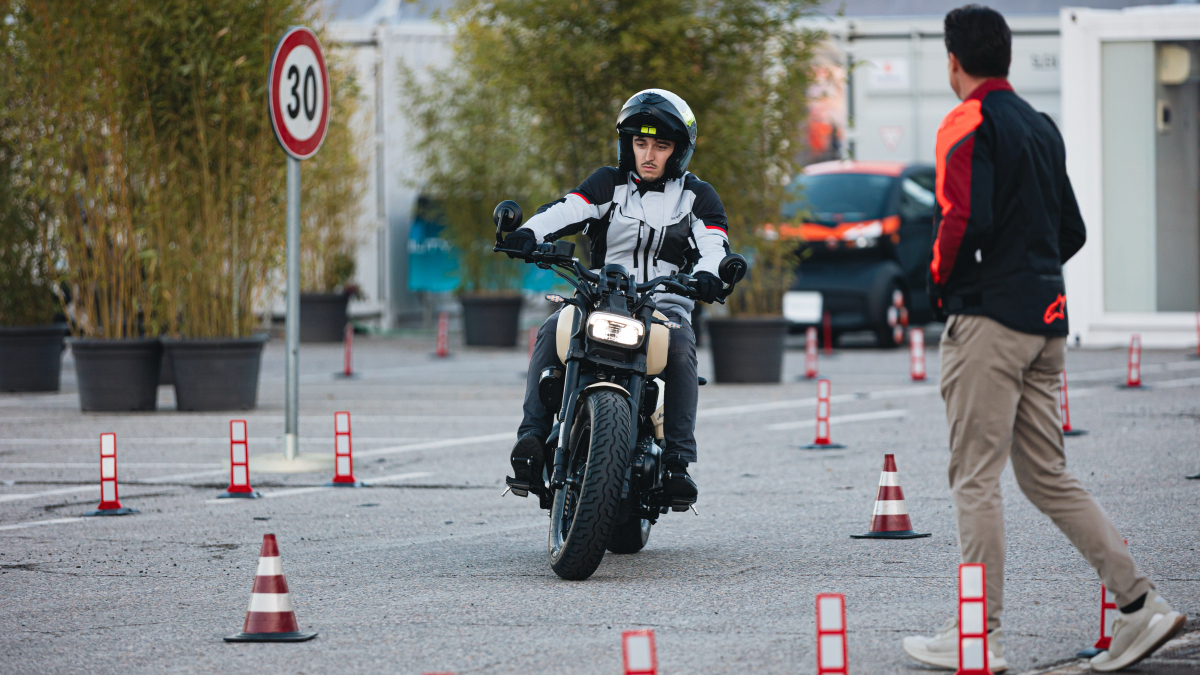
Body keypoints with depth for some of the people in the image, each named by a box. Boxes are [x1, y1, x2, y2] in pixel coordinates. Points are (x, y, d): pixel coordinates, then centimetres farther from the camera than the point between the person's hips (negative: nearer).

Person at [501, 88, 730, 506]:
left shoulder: (696, 196, 13)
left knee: (680, 347, -35)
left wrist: (706, 274, -29)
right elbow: (568, 209, -4)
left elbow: (714, 244, -4)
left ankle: (677, 460, -35)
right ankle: (533, 436, -32)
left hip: (665, 305, -1)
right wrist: (530, 233, -27)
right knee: (552, 331, -29)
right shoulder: (609, 183, 15)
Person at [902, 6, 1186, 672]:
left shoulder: (968, 124, -9)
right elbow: (1072, 231, 19)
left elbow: (965, 219, -21)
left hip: (988, 317, -8)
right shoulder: (1042, 127, 17)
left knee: (976, 479, -3)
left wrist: (941, 280, -5)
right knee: (1047, 473, 11)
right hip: (1046, 319, 8)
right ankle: (1141, 604, 3)